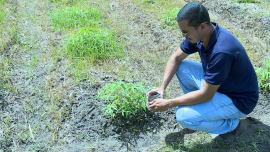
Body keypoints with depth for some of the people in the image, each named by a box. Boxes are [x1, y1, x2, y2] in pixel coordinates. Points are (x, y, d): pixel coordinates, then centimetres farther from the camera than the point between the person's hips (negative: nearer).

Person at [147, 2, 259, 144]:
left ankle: (233, 125, 1)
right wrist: (162, 87, -9)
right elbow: (176, 58, 1)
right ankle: (199, 105, 13)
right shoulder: (199, 33, -11)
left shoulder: (221, 51, -37)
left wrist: (168, 103, -22)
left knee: (184, 116, -21)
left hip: (239, 100, -8)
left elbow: (206, 94, -29)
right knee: (181, 68, -2)